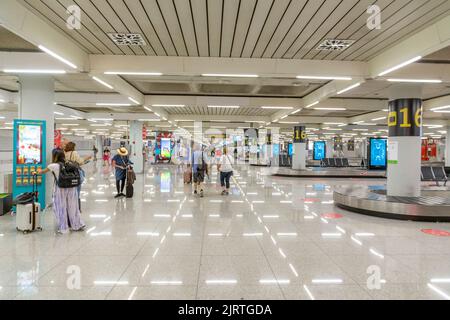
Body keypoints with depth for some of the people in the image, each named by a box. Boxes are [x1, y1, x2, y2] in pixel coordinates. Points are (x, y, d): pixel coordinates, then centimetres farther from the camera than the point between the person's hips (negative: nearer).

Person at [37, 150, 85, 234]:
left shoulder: (53, 166, -2)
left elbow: (43, 171, 16)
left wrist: (36, 173, 34)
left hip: (60, 189, -4)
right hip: (71, 187, 4)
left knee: (61, 208, 7)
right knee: (72, 207, 13)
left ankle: (63, 228, 13)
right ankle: (78, 225, 20)